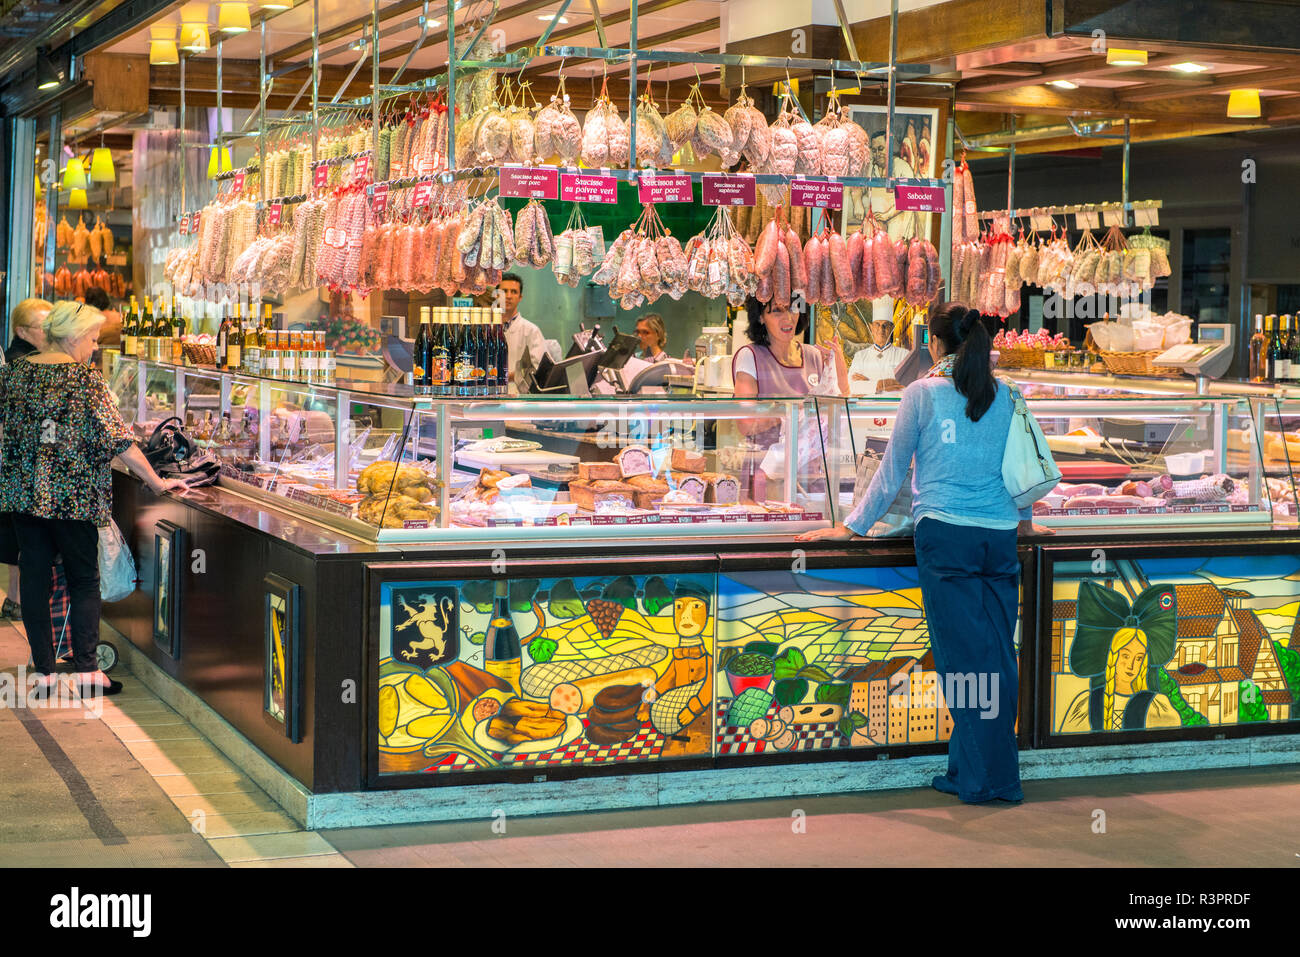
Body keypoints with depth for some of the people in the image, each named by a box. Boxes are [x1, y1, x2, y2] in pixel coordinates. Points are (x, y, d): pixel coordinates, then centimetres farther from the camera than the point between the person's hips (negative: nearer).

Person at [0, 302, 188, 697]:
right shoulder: (85, 378, -11)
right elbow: (116, 437, -13)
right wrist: (156, 482, -8)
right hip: (72, 496, -4)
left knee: (34, 579, 9)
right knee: (84, 580, 7)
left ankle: (44, 672, 10)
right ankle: (86, 671, 4)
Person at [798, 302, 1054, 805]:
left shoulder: (923, 393, 1)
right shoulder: (1003, 396, 11)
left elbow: (893, 470, 6)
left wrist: (853, 526, 16)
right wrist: (1024, 519, 41)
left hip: (945, 535, -4)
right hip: (1000, 537, 4)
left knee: (961, 655, -2)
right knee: (999, 655, 6)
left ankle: (972, 776, -1)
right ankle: (1003, 777, 10)